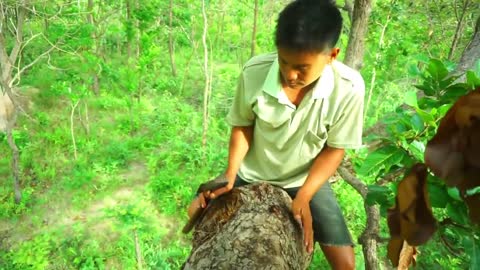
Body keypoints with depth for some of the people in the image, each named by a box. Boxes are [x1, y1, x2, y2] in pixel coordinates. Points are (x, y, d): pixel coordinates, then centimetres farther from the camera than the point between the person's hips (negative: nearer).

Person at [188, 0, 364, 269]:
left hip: (307, 180, -1)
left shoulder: (349, 88, -28)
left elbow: (334, 150, -14)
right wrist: (230, 175, -17)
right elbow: (242, 126, -8)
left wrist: (303, 198, -23)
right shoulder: (254, 72, -26)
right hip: (253, 172, 2)